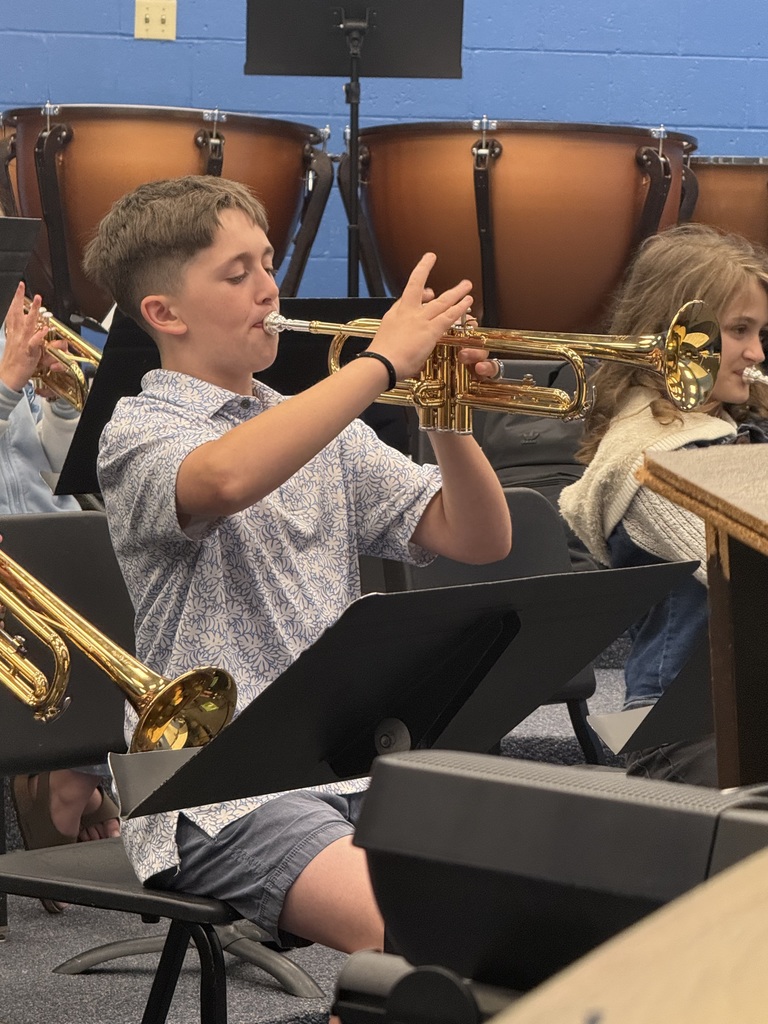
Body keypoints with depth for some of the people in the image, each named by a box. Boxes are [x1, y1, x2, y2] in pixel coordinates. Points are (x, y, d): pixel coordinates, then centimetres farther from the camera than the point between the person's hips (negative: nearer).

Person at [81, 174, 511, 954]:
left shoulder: (320, 431, 17)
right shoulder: (140, 433, -3)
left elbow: (478, 540, 13)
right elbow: (226, 479, -29)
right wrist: (383, 361, -23)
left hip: (354, 767, 6)